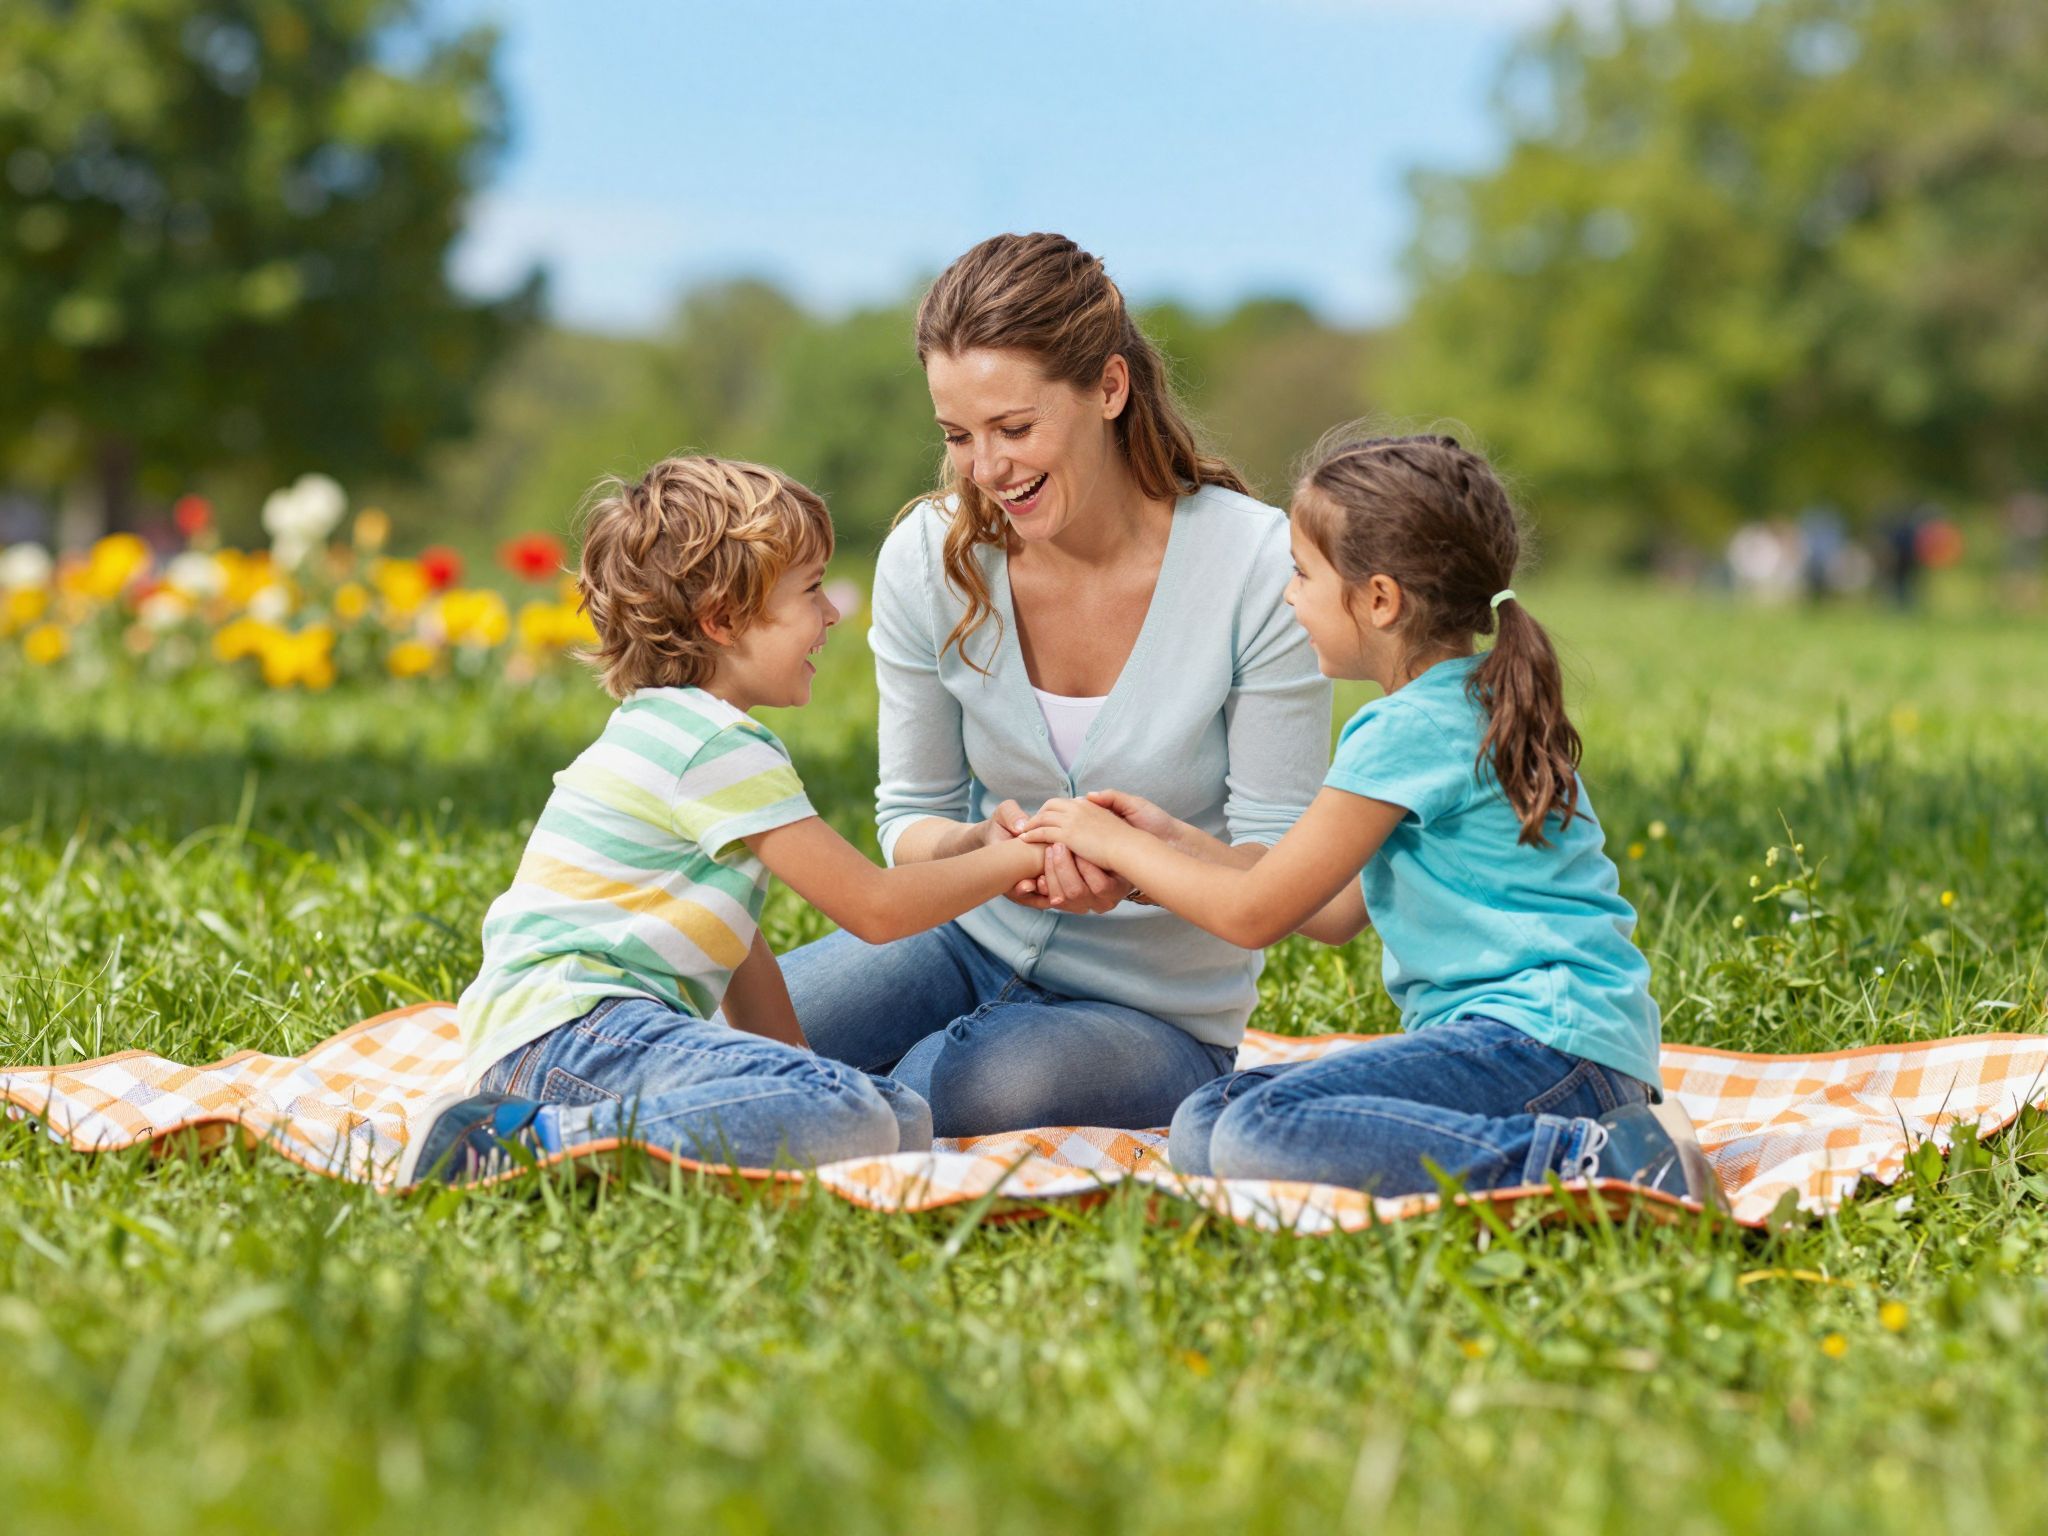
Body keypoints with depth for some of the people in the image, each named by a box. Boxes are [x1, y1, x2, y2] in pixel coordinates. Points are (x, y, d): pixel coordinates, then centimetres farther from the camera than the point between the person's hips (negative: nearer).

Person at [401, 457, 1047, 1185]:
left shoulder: (667, 730, 25)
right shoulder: (721, 747, -7)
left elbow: (736, 946, 28)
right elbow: (875, 907, -6)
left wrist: (792, 1077, 25)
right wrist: (1017, 858, 6)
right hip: (576, 1026, -10)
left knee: (907, 1120, 0)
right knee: (852, 1117, -30)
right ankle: (535, 1142, -25)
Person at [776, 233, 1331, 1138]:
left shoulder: (1258, 566, -17)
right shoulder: (929, 558, -7)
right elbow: (909, 822, 1)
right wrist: (979, 844, -25)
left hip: (1159, 1011, -2)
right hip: (969, 943, 3)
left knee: (999, 1088, -36)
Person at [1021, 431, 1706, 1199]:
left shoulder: (1410, 731, -12)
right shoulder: (1480, 705, 19)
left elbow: (1255, 914, -7)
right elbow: (1336, 914, 23)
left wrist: (1114, 845, 8)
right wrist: (1170, 840, 23)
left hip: (1543, 1038, -10)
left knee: (1260, 1134, -28)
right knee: (1202, 1127, 0)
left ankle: (1582, 1161, -25)